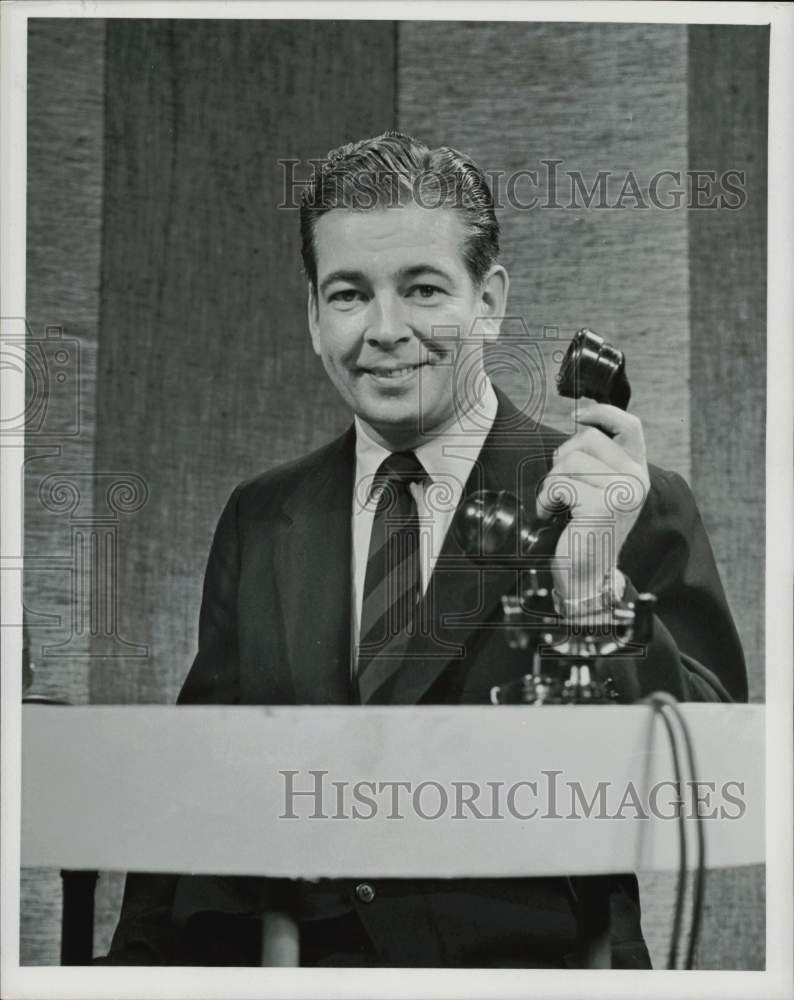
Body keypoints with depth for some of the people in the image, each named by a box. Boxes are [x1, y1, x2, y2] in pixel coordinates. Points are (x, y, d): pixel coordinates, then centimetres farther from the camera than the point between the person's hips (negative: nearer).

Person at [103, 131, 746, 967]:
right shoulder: (259, 522, 10)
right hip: (293, 966, 4)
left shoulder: (639, 509, -3)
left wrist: (596, 592, -23)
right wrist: (140, 961, -2)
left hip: (535, 962, -4)